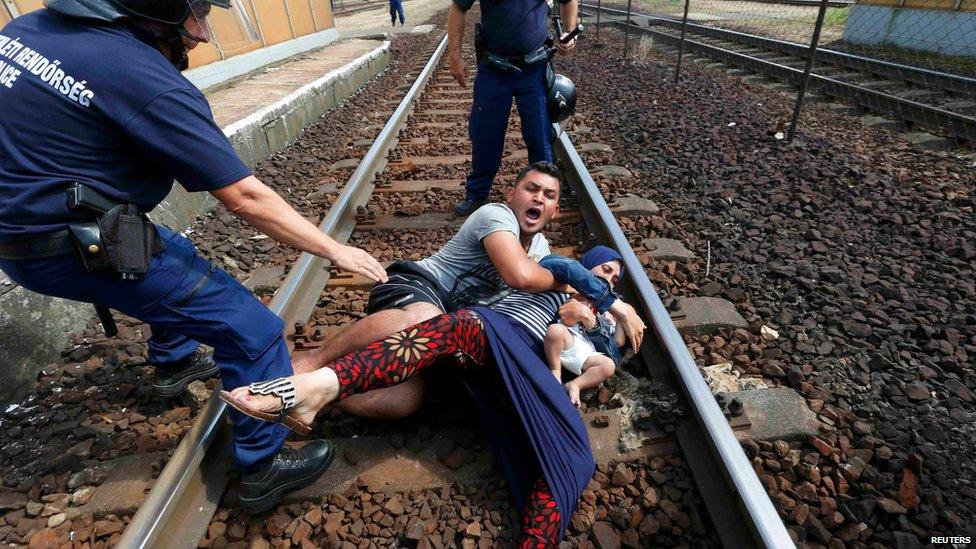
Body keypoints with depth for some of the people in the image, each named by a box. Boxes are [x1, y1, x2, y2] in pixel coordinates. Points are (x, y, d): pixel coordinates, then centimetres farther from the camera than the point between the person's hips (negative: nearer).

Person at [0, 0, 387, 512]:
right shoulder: (146, 80, -21)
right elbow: (245, 197, -22)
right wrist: (334, 250, -15)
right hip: (73, 249, -9)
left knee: (177, 256, 32)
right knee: (253, 331, -8)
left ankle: (175, 362, 50)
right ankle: (265, 468, 6)